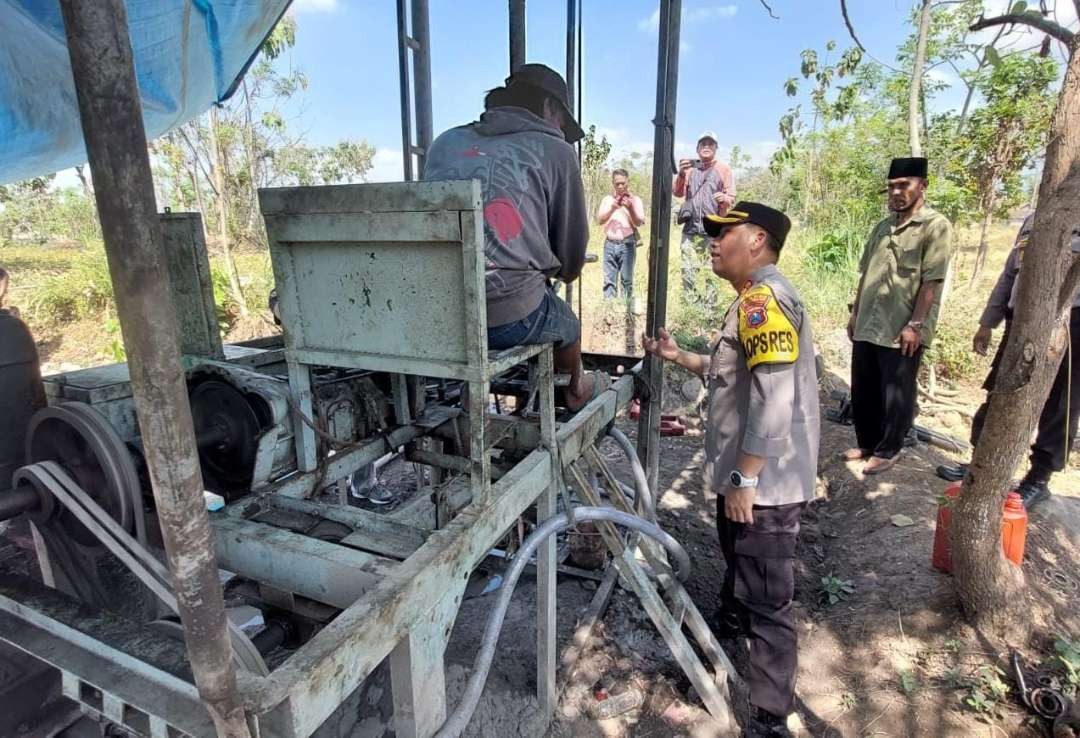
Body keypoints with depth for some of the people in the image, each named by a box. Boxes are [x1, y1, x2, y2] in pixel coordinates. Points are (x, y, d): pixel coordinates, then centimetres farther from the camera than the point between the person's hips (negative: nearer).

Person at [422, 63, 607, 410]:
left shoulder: (445, 142, 18)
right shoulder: (555, 150, 8)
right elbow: (571, 254, 11)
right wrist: (562, 272, 38)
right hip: (509, 317, -4)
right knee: (567, 324, 29)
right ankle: (575, 391, 56)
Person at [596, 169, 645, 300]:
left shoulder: (635, 199, 6)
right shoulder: (607, 199, 11)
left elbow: (639, 223, -3)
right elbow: (599, 220, 2)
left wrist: (630, 209, -18)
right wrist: (612, 209, -13)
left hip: (627, 244, -1)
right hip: (610, 244, 2)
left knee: (627, 280, -1)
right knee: (609, 279, -1)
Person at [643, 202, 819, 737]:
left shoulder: (764, 298, -21)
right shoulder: (755, 298, 14)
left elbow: (775, 399, -28)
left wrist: (744, 479, -25)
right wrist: (679, 357, 11)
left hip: (765, 483, -11)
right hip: (747, 478, 11)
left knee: (767, 602, 1)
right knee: (738, 562, 32)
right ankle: (729, 625, 57)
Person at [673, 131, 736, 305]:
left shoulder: (724, 169, 10)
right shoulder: (689, 167, 16)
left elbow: (732, 197, 7)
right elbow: (677, 193, 6)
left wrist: (725, 198, -17)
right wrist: (681, 174, -13)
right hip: (691, 228, 2)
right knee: (688, 271, -1)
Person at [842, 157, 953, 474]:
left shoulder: (935, 226, -7)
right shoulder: (882, 227, 13)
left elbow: (932, 281, -13)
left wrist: (915, 324, -17)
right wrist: (855, 313, 13)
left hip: (902, 331, -6)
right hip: (868, 326, 6)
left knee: (896, 395, 6)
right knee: (862, 391, 14)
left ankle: (888, 450, 22)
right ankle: (867, 443, 31)